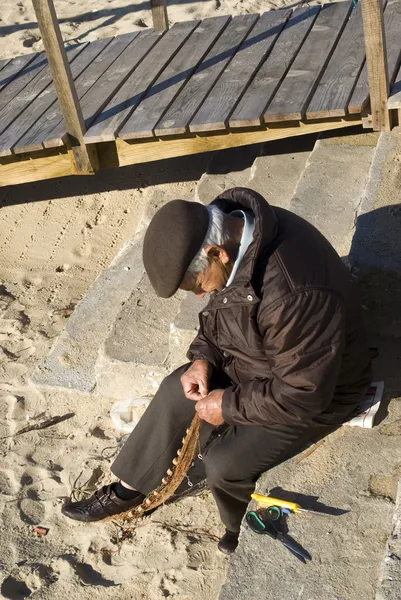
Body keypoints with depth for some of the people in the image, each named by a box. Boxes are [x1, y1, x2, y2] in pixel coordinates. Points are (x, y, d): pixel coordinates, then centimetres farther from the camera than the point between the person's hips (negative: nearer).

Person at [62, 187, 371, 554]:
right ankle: (127, 490, 21)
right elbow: (220, 310, 5)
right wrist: (203, 357, -9)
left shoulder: (294, 297, -40)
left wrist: (231, 405, -21)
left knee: (225, 463, -13)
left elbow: (303, 395, -30)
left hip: (317, 392, -8)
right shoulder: (229, 229, -13)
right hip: (253, 357, 8)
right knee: (176, 393, 3)